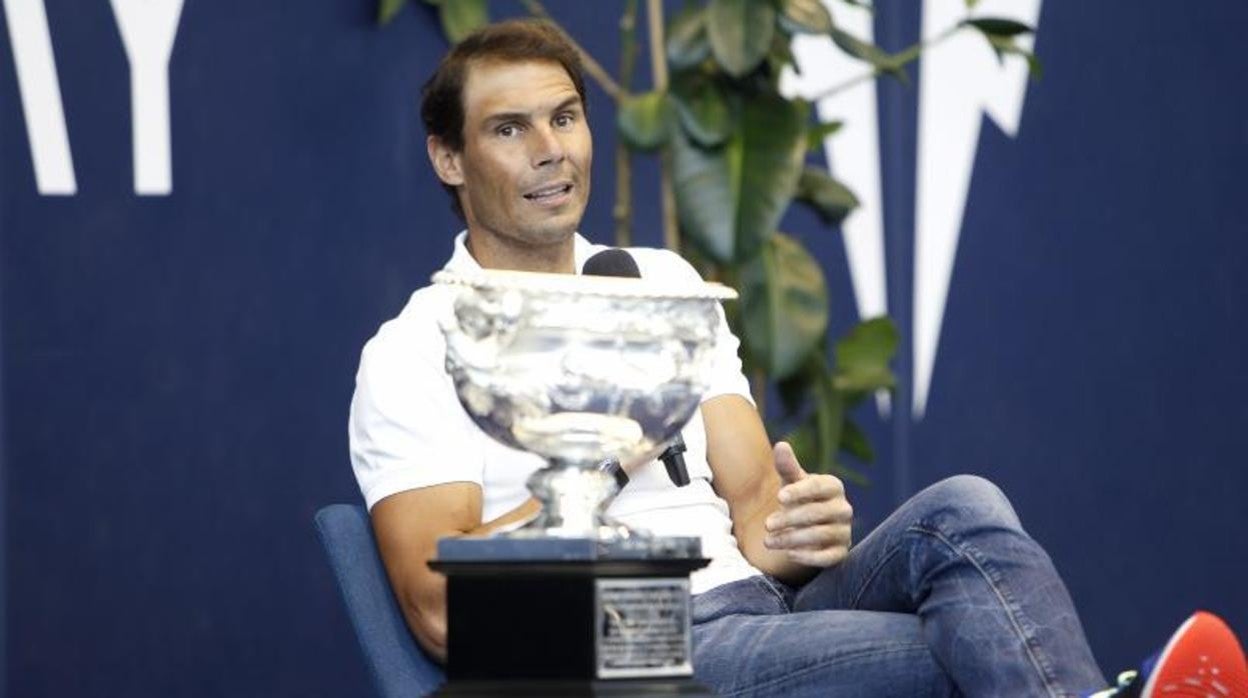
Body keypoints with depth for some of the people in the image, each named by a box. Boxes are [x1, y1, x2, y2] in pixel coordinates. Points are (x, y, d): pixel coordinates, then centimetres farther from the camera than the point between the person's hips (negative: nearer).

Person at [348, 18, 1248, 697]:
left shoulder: (663, 281, 23)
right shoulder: (411, 356, 5)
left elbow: (750, 503, 15)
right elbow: (442, 614, -8)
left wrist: (787, 535, -10)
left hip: (759, 602, 5)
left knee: (960, 511, -27)